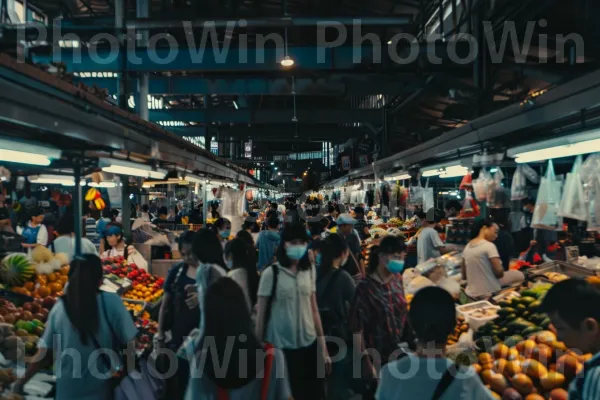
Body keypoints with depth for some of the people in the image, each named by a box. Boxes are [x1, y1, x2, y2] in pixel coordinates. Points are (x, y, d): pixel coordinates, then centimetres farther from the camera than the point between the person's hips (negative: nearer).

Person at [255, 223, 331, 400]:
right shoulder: (271, 273, -10)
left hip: (309, 343, 4)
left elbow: (314, 309, 9)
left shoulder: (310, 271, 3)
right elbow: (261, 314, -5)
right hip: (280, 344, -4)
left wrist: (323, 346, 8)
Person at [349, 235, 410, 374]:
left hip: (400, 352, 6)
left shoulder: (397, 279, -1)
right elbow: (356, 328, -17)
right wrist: (366, 364, -16)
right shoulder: (366, 287, -20)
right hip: (378, 359, -6)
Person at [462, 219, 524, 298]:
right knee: (519, 274, 13)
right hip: (489, 292, -7)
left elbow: (464, 276, 10)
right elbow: (499, 272, -16)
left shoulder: (467, 247, 6)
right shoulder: (489, 245, -14)